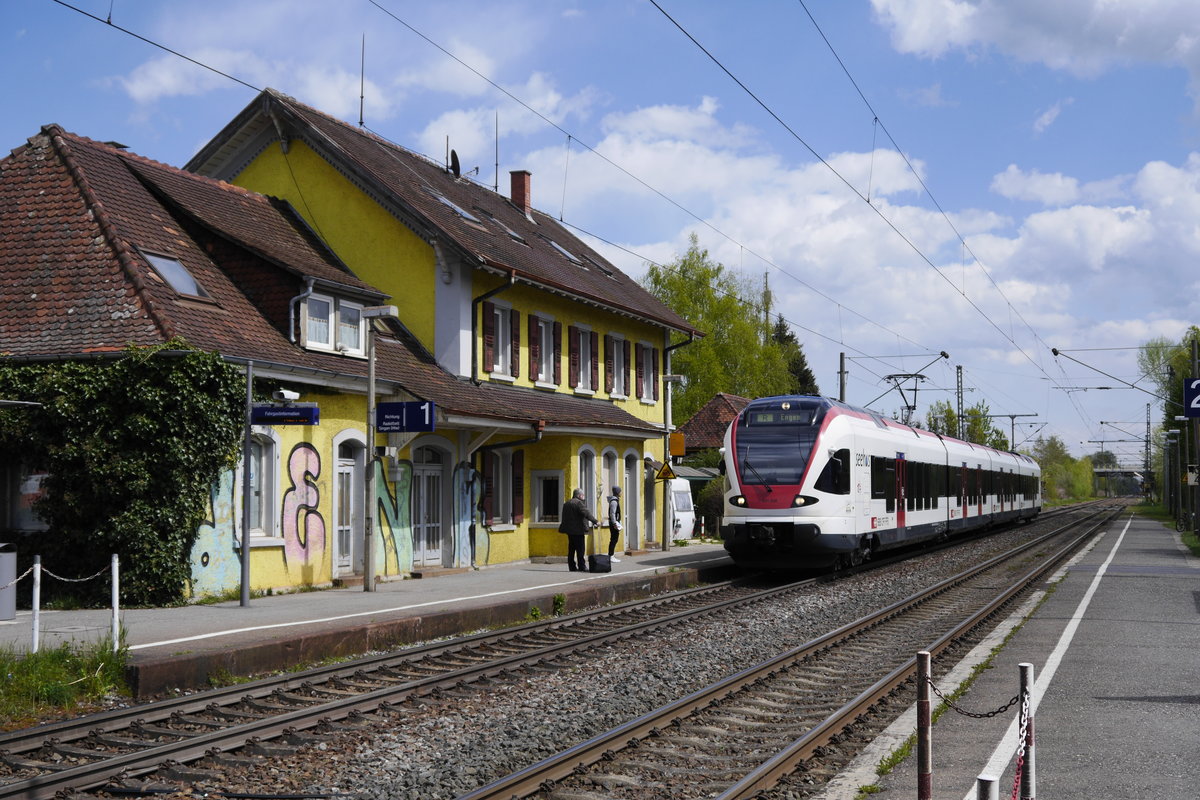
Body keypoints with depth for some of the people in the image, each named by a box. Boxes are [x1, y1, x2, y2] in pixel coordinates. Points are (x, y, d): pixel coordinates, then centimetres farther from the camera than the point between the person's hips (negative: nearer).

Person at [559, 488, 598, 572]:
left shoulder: (566, 504, 17)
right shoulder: (578, 503, -11)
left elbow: (563, 517, 24)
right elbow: (586, 513, -19)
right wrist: (595, 521, -19)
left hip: (569, 530, 9)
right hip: (578, 530, -9)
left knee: (571, 549, 11)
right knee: (580, 549, -6)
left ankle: (572, 566, 12)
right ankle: (582, 567, -6)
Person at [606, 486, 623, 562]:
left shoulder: (615, 500, 16)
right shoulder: (614, 501, -16)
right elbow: (612, 513, -22)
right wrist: (614, 523, -24)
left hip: (615, 522, 10)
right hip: (614, 523, -10)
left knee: (613, 540, 13)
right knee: (614, 540, -8)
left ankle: (611, 556, 18)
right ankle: (611, 557, -7)